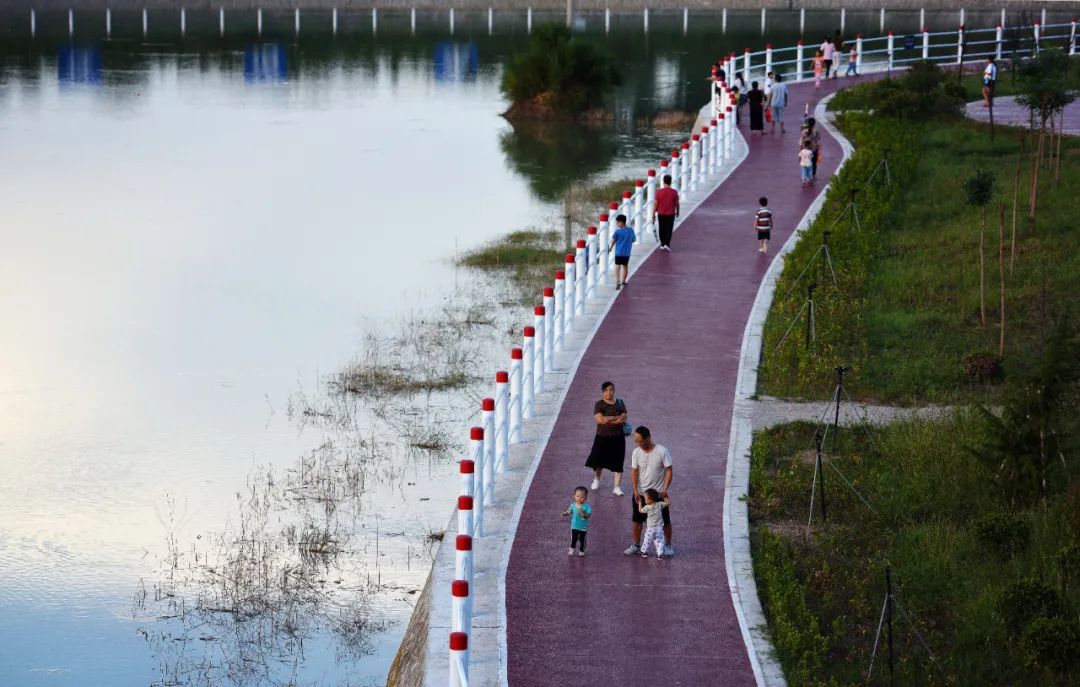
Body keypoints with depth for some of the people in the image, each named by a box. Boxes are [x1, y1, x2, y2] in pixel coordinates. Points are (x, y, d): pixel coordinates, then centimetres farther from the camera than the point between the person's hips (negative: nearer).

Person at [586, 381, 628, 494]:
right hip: (602, 437, -1)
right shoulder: (599, 404, -3)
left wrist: (609, 419, -17)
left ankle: (617, 487, 3)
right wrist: (616, 418, -15)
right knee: (599, 460, 11)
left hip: (618, 437, 1)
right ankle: (596, 480, 38)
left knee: (617, 462, -1)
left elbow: (623, 418, -7)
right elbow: (600, 419, -17)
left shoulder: (620, 403, 4)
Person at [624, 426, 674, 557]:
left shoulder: (662, 451, -15)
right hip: (640, 493, 3)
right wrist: (636, 491, -11)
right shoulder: (636, 453, -5)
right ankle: (635, 545, 21)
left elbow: (669, 470, -12)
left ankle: (668, 545, 20)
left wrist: (665, 489, -21)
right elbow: (634, 472, -2)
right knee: (636, 520, 8)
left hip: (659, 493, -3)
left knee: (665, 521, 5)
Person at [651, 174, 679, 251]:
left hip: (661, 213, 1)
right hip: (671, 214, -1)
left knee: (662, 230, 13)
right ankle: (667, 244, -8)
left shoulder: (659, 192, -9)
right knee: (669, 230, 4)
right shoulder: (674, 192, -9)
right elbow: (677, 204, 1)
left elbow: (656, 204, -5)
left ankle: (662, 244, 21)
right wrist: (677, 212, 18)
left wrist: (653, 214, 3)